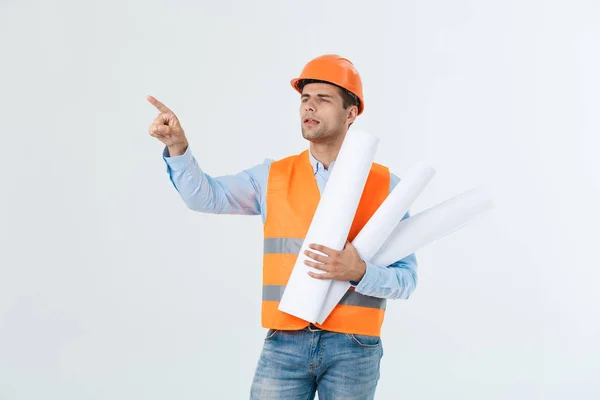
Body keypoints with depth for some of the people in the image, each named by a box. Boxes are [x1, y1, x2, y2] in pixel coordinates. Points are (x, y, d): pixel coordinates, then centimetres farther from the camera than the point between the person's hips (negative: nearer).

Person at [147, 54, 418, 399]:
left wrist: (359, 272, -21)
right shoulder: (273, 176, 8)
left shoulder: (384, 184, 0)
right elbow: (205, 196, -2)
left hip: (353, 348, -1)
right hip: (285, 344, 1)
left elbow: (406, 279, -2)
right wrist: (177, 146, -18)